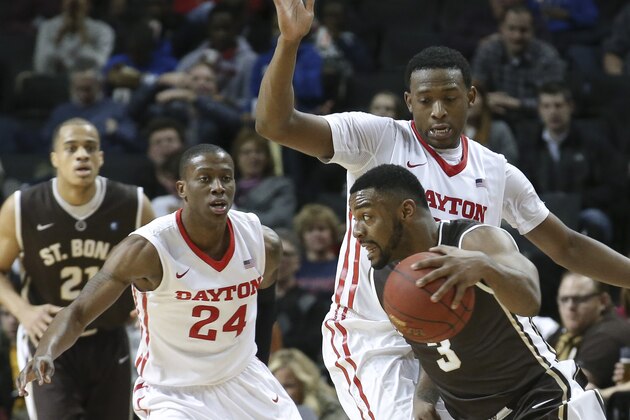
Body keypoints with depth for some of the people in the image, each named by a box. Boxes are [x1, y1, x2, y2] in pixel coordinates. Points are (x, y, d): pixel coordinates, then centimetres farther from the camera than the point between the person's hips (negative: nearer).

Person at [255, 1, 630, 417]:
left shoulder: (497, 174, 8)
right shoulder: (375, 139, -6)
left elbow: (567, 246, 15)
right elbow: (275, 124, -16)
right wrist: (290, 40, -29)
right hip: (370, 338, -5)